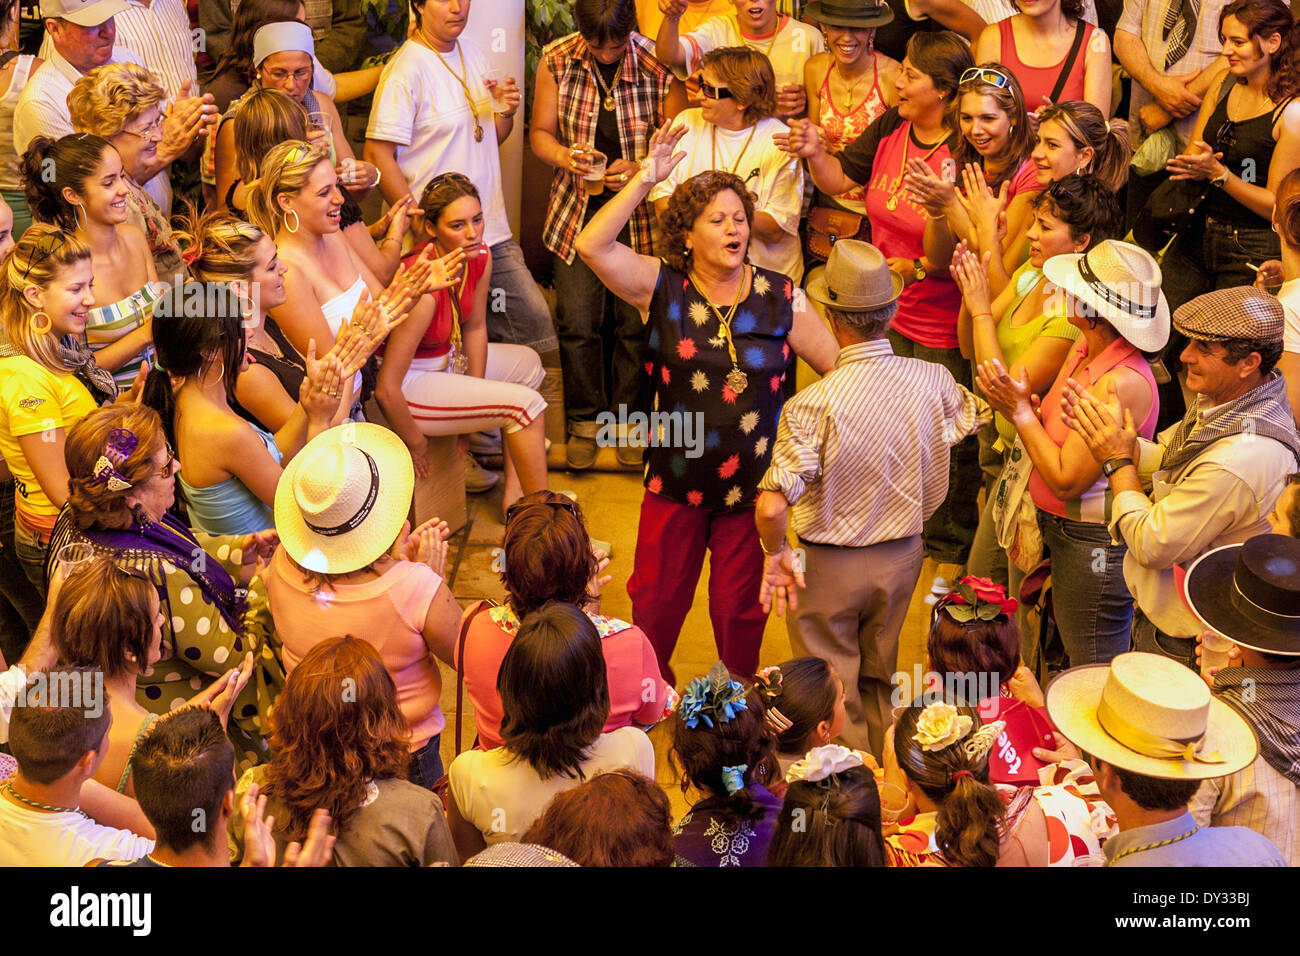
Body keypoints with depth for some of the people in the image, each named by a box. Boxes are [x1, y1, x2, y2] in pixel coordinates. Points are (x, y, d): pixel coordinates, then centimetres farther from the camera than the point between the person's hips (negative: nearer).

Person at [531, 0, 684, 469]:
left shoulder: (660, 67, -13)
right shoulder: (557, 61, -6)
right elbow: (540, 132, 2)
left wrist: (640, 168, -25)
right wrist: (565, 156, -20)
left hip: (641, 213, -2)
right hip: (577, 208, 2)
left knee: (636, 321, 4)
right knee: (576, 322, 2)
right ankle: (585, 421, 22)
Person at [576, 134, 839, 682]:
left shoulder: (780, 297, -3)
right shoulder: (661, 287, -5)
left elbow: (839, 364, 0)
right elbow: (592, 246, -20)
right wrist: (646, 179, -22)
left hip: (752, 482, 0)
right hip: (675, 477, 0)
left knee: (740, 608, 12)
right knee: (655, 599, 12)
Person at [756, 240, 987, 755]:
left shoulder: (815, 403, -29)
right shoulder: (932, 381, -15)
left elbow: (771, 506, -33)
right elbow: (980, 414, 10)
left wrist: (775, 553, -14)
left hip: (828, 565, -5)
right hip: (902, 556, 5)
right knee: (880, 679, 27)